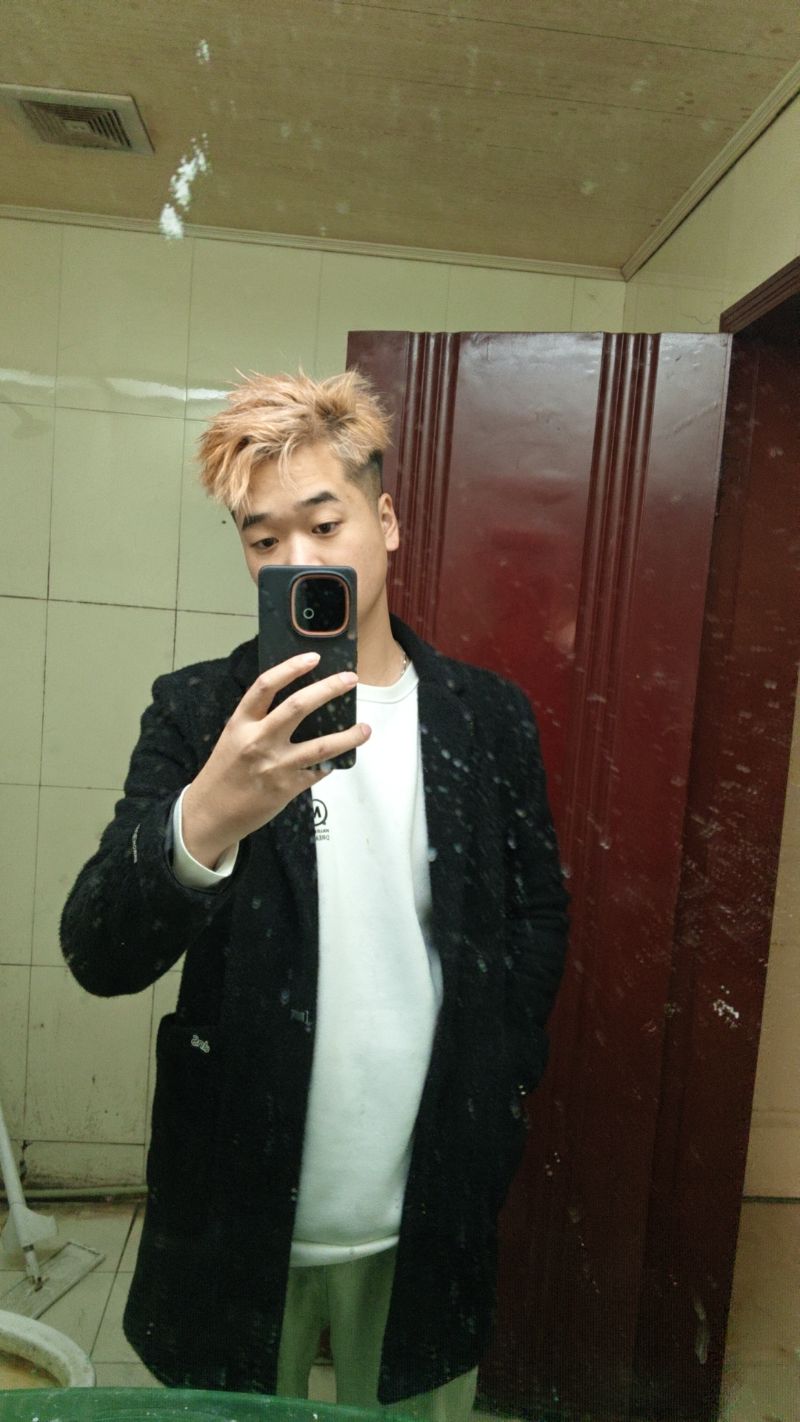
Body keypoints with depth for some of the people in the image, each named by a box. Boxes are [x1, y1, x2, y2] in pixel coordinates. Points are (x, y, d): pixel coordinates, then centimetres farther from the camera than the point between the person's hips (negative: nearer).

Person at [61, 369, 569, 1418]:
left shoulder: (490, 716, -4)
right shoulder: (199, 711, -9)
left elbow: (538, 919, 5)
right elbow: (99, 959, -17)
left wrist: (494, 1089, -5)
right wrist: (205, 820, -36)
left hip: (430, 1220, 1)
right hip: (238, 1220, 0)